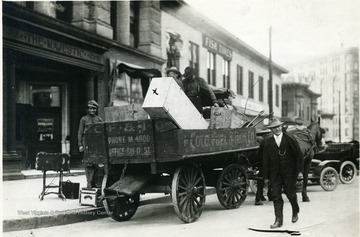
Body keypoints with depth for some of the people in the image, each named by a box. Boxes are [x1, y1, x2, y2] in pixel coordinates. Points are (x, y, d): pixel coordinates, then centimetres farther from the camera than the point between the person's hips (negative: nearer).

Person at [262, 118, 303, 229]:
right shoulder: (267, 141, 0)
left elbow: (298, 155, 2)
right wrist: (266, 177, 1)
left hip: (289, 172, -1)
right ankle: (278, 220, 5)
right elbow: (265, 160, 2)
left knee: (291, 194, 8)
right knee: (276, 196, -1)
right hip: (275, 173, 1)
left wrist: (298, 169, -2)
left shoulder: (289, 139, -4)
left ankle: (295, 212, 37)